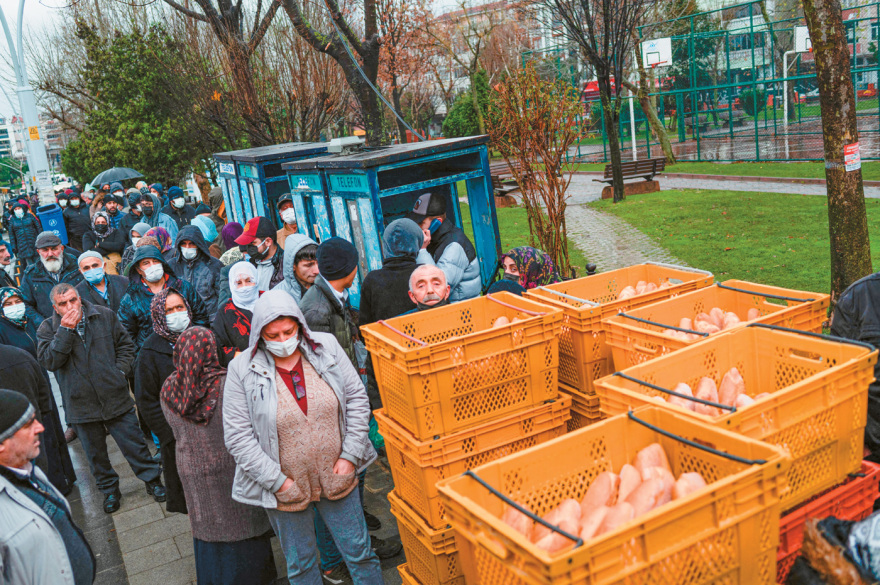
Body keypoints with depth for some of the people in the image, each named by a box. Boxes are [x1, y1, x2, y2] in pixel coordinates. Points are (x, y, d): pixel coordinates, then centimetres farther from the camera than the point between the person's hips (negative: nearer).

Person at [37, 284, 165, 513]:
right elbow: (49, 361, -16)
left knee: (134, 445, 4)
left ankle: (152, 481, 22)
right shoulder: (47, 329, -2)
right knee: (95, 453, 15)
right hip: (81, 406, 1)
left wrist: (120, 371, -6)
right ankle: (109, 490, 34)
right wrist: (66, 330, -22)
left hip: (116, 398, 0)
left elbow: (126, 346, 7)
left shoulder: (106, 316, 0)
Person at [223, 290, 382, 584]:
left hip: (338, 477, 1)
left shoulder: (326, 347, -6)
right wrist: (277, 481, -14)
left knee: (360, 551, 14)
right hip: (285, 488, -1)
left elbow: (356, 399, 0)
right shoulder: (242, 369, -12)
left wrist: (350, 456, -7)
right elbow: (237, 436, -11)